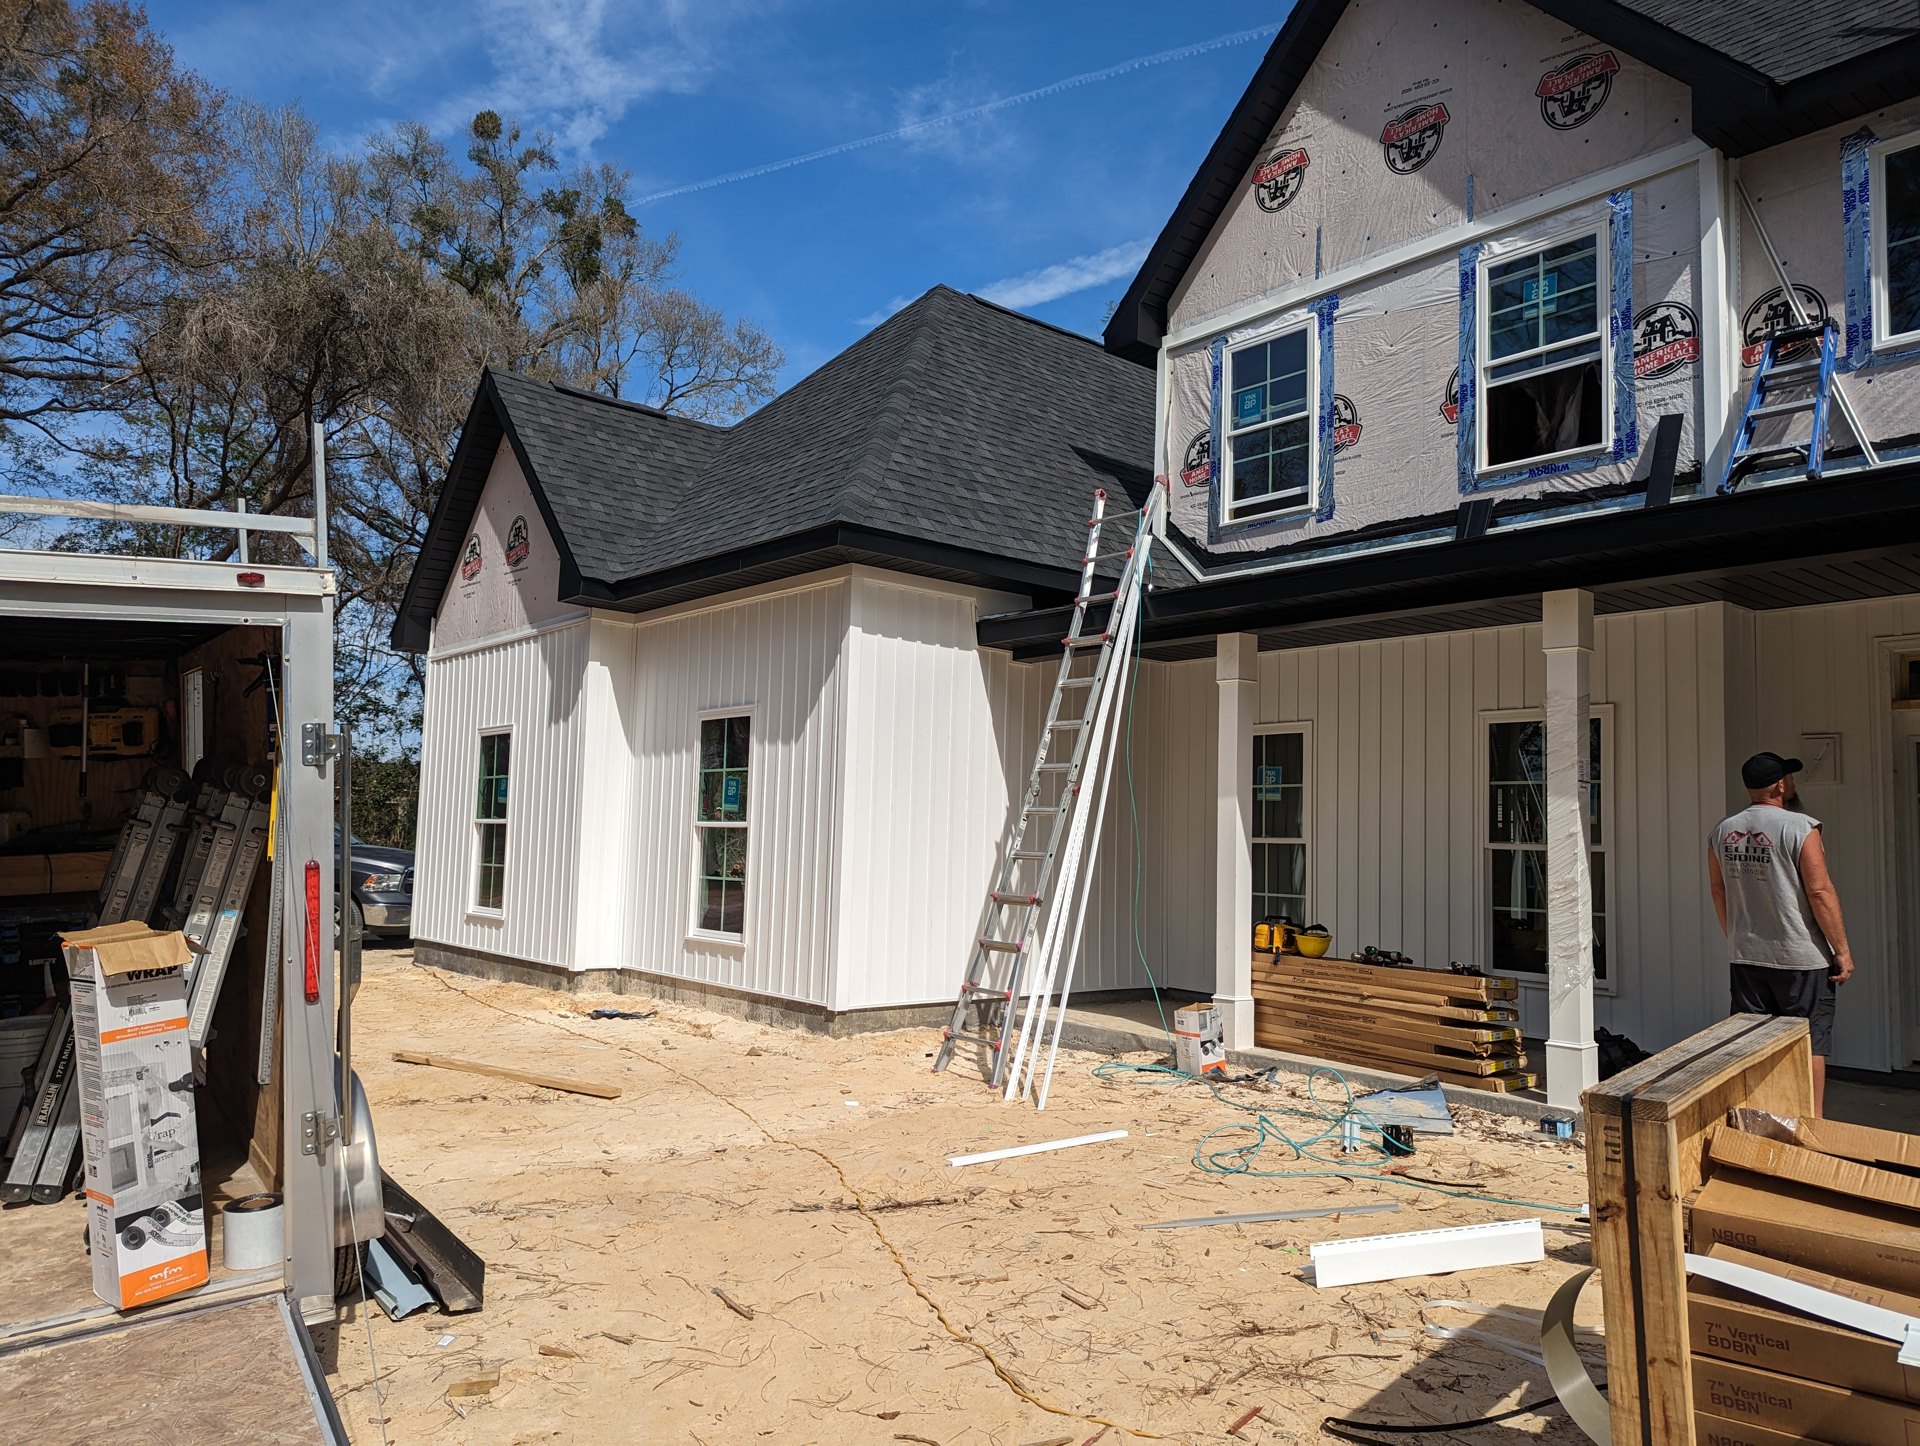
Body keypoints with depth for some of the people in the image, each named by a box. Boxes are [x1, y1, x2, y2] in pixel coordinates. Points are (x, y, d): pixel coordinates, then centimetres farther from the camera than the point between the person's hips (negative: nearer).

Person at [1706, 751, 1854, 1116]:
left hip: (1746, 957, 5)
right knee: (1810, 1044, 6)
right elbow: (1820, 891, -15)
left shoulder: (1722, 831, 5)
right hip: (1800, 958, -5)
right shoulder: (1799, 827, -13)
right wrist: (1842, 950, -8)